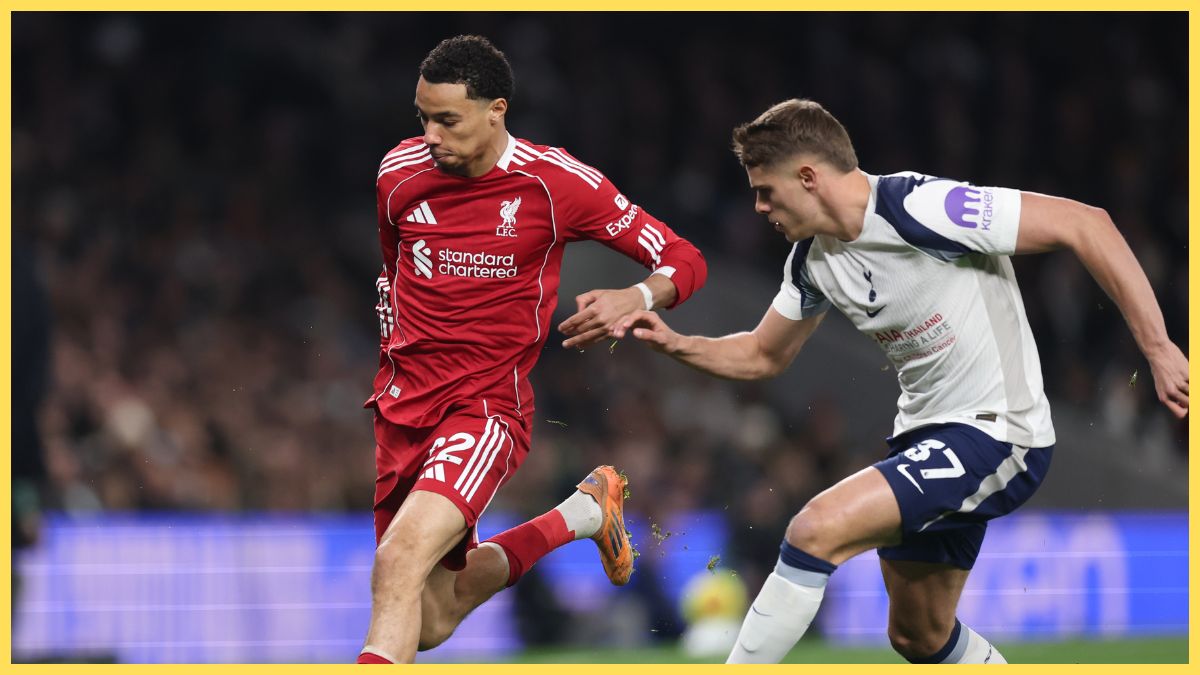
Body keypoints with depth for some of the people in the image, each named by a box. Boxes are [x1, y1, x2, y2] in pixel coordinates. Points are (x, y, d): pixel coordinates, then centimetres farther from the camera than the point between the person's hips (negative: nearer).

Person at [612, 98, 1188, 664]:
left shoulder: (921, 209, -22)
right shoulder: (813, 259, 4)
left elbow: (1083, 224, -23)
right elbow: (763, 356, 20)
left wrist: (1157, 349, -24)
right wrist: (675, 345, 1)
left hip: (994, 433, -9)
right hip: (925, 430, 9)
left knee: (816, 530, -22)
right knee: (919, 636, 18)